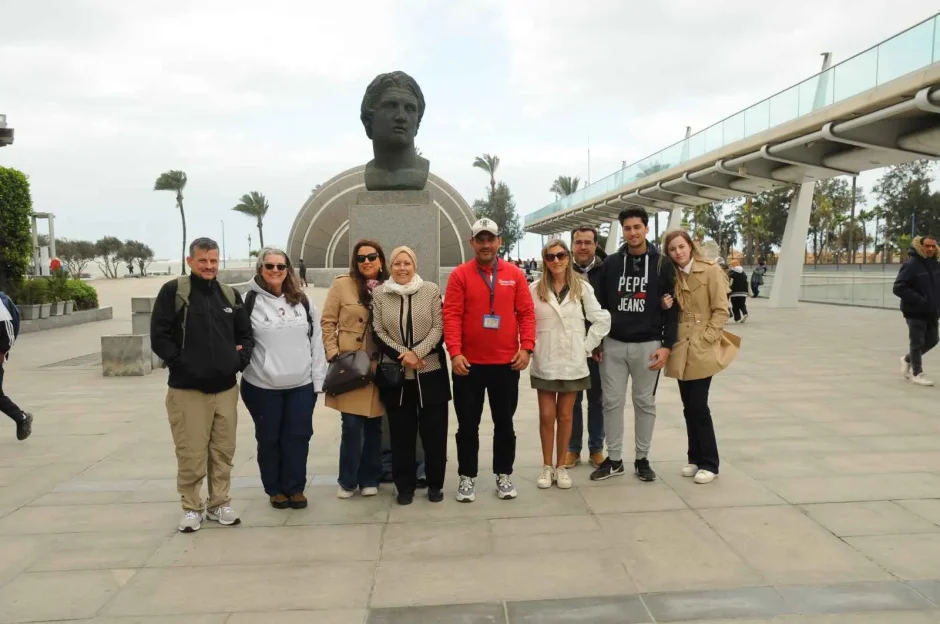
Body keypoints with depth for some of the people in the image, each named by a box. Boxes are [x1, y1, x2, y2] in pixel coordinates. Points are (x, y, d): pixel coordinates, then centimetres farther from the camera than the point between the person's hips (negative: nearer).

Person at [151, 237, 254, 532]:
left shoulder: (230, 294, 11)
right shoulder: (173, 291, -4)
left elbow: (245, 334, 17)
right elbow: (159, 336, -7)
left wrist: (240, 359, 2)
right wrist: (180, 363, -13)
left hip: (226, 388, 4)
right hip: (187, 389, -4)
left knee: (223, 451, 10)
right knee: (191, 453, 0)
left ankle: (220, 503, 24)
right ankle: (191, 508, 16)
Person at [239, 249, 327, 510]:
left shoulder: (302, 301, 6)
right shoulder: (250, 301, -5)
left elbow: (316, 340, 6)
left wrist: (318, 378, 2)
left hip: (302, 384, 2)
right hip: (262, 385, -2)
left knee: (298, 436, 6)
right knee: (269, 439, 10)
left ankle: (295, 488, 22)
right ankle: (275, 489, 26)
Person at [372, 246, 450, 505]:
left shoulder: (431, 290, 0)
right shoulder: (379, 294, 4)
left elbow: (438, 328, -3)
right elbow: (378, 332, 1)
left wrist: (417, 352, -15)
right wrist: (403, 355, -11)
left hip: (430, 372, -1)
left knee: (434, 430, 5)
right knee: (401, 432, 8)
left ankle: (435, 484, 20)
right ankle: (405, 485, 20)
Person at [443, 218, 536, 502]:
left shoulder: (515, 274, 3)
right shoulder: (460, 274, -3)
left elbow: (526, 313, 2)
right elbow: (451, 315, -8)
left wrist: (526, 347, -8)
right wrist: (455, 352, -17)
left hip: (506, 363, 2)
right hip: (469, 363, -1)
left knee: (504, 422, 12)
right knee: (468, 425, 8)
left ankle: (504, 475, 26)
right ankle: (467, 477, 21)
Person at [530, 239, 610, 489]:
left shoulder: (582, 288, -1)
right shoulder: (535, 289, -1)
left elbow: (602, 319, 0)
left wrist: (586, 346, -2)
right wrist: (531, 347, -4)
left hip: (573, 362, 0)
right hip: (544, 363, 0)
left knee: (565, 416, 8)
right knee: (547, 416, 4)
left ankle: (561, 466, 21)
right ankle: (547, 466, 18)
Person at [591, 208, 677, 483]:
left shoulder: (662, 264, -2)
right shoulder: (610, 263, 4)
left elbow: (672, 308, -3)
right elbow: (600, 305, 7)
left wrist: (667, 345, -10)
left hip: (648, 345, -1)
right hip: (613, 344, 2)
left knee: (645, 403, 8)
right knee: (612, 402, 5)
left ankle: (642, 459, 21)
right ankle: (614, 459, 17)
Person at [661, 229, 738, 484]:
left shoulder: (711, 270, -6)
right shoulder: (672, 275, 10)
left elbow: (721, 311, -9)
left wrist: (704, 339, -15)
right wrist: (667, 307, -5)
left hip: (702, 350, -5)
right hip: (681, 349, 6)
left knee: (698, 406, -6)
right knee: (689, 406, 10)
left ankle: (709, 463, 6)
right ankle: (695, 458, 21)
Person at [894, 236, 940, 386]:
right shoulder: (910, 265, -15)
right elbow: (899, 288, -19)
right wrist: (919, 300, -23)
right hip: (915, 312, -7)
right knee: (917, 343, 1)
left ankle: (907, 360, 36)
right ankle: (916, 374, 14)